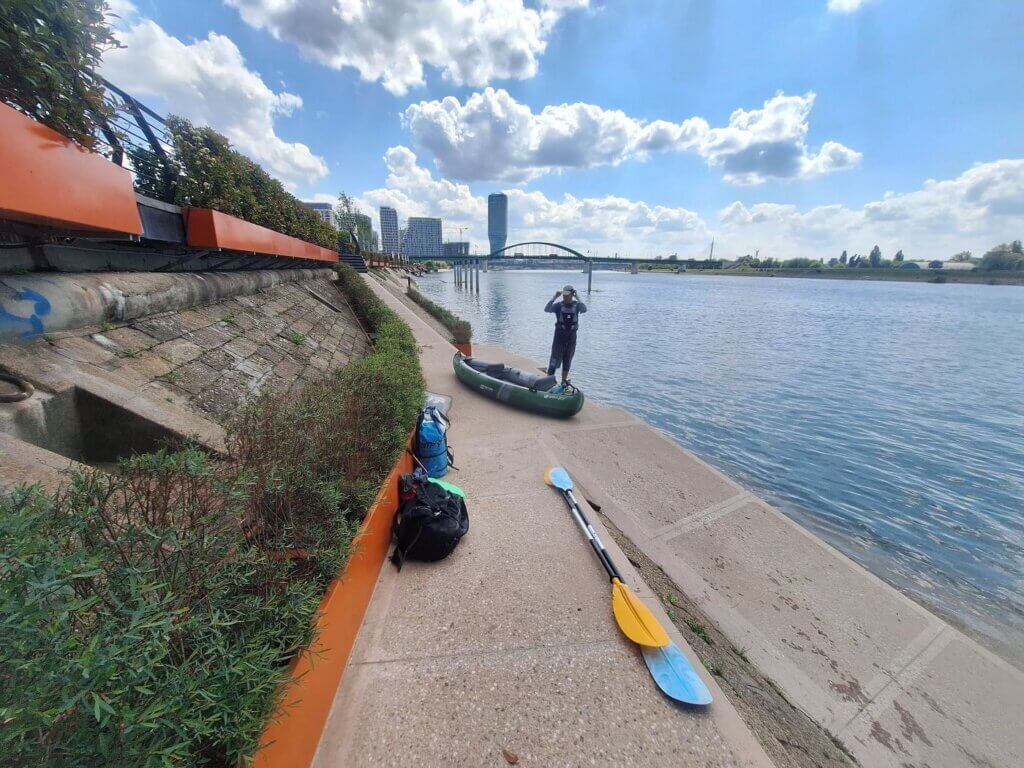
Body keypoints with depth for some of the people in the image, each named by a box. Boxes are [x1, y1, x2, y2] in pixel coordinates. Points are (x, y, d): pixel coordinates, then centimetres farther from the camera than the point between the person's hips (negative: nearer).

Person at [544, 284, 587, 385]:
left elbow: (584, 309, -25)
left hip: (572, 336, 2)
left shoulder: (577, 305, -3)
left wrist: (577, 297, -23)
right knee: (555, 360, -5)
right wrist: (555, 297, -23)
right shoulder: (559, 305, -6)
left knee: (567, 361, 12)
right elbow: (547, 309, -22)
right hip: (559, 335, -2)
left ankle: (564, 381, 24)